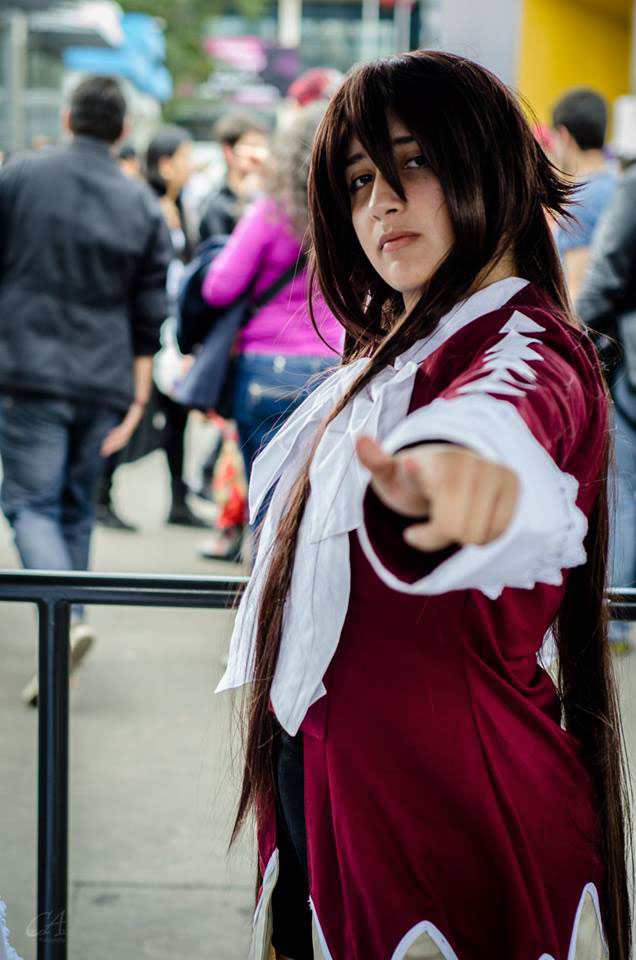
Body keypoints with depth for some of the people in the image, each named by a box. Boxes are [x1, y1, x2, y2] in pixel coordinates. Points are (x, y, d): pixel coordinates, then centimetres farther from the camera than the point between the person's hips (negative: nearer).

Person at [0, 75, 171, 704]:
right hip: (103, 382, 3)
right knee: (77, 506, 15)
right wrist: (136, 400, 8)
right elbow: (148, 320, 5)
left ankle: (64, 616, -23)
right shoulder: (142, 206, 6)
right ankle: (68, 620, 18)